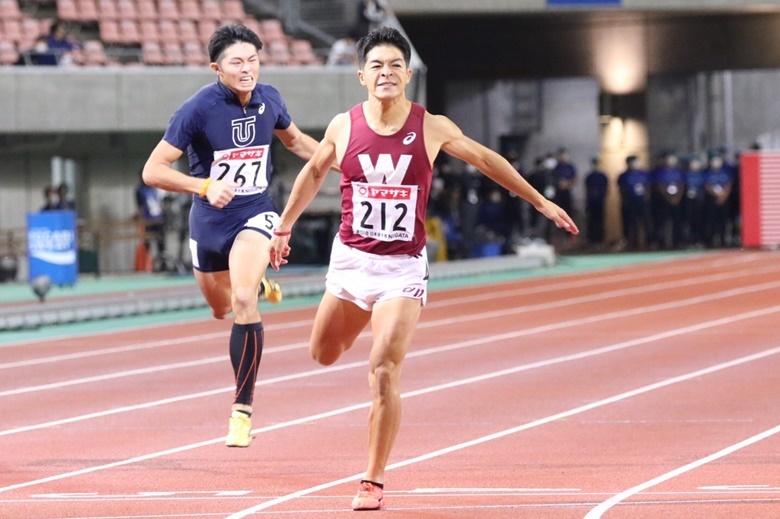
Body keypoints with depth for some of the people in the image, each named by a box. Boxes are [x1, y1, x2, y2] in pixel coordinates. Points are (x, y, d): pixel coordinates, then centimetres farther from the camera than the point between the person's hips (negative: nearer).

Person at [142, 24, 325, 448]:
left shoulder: (268, 100, -6)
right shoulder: (198, 109, -19)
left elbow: (294, 139, 18)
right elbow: (152, 171, -20)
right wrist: (205, 186, -34)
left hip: (255, 214, 0)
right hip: (209, 221, 0)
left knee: (243, 301, -24)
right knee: (221, 309, 20)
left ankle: (242, 411, -18)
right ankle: (259, 282, 60)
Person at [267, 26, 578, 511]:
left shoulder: (432, 128, -7)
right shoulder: (344, 127, -3)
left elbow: (486, 160, 8)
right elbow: (314, 172, 16)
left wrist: (541, 202, 13)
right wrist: (284, 226, 22)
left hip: (403, 269, -3)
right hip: (350, 259, 3)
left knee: (384, 374, -14)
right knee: (325, 354, 18)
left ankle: (374, 482, -5)